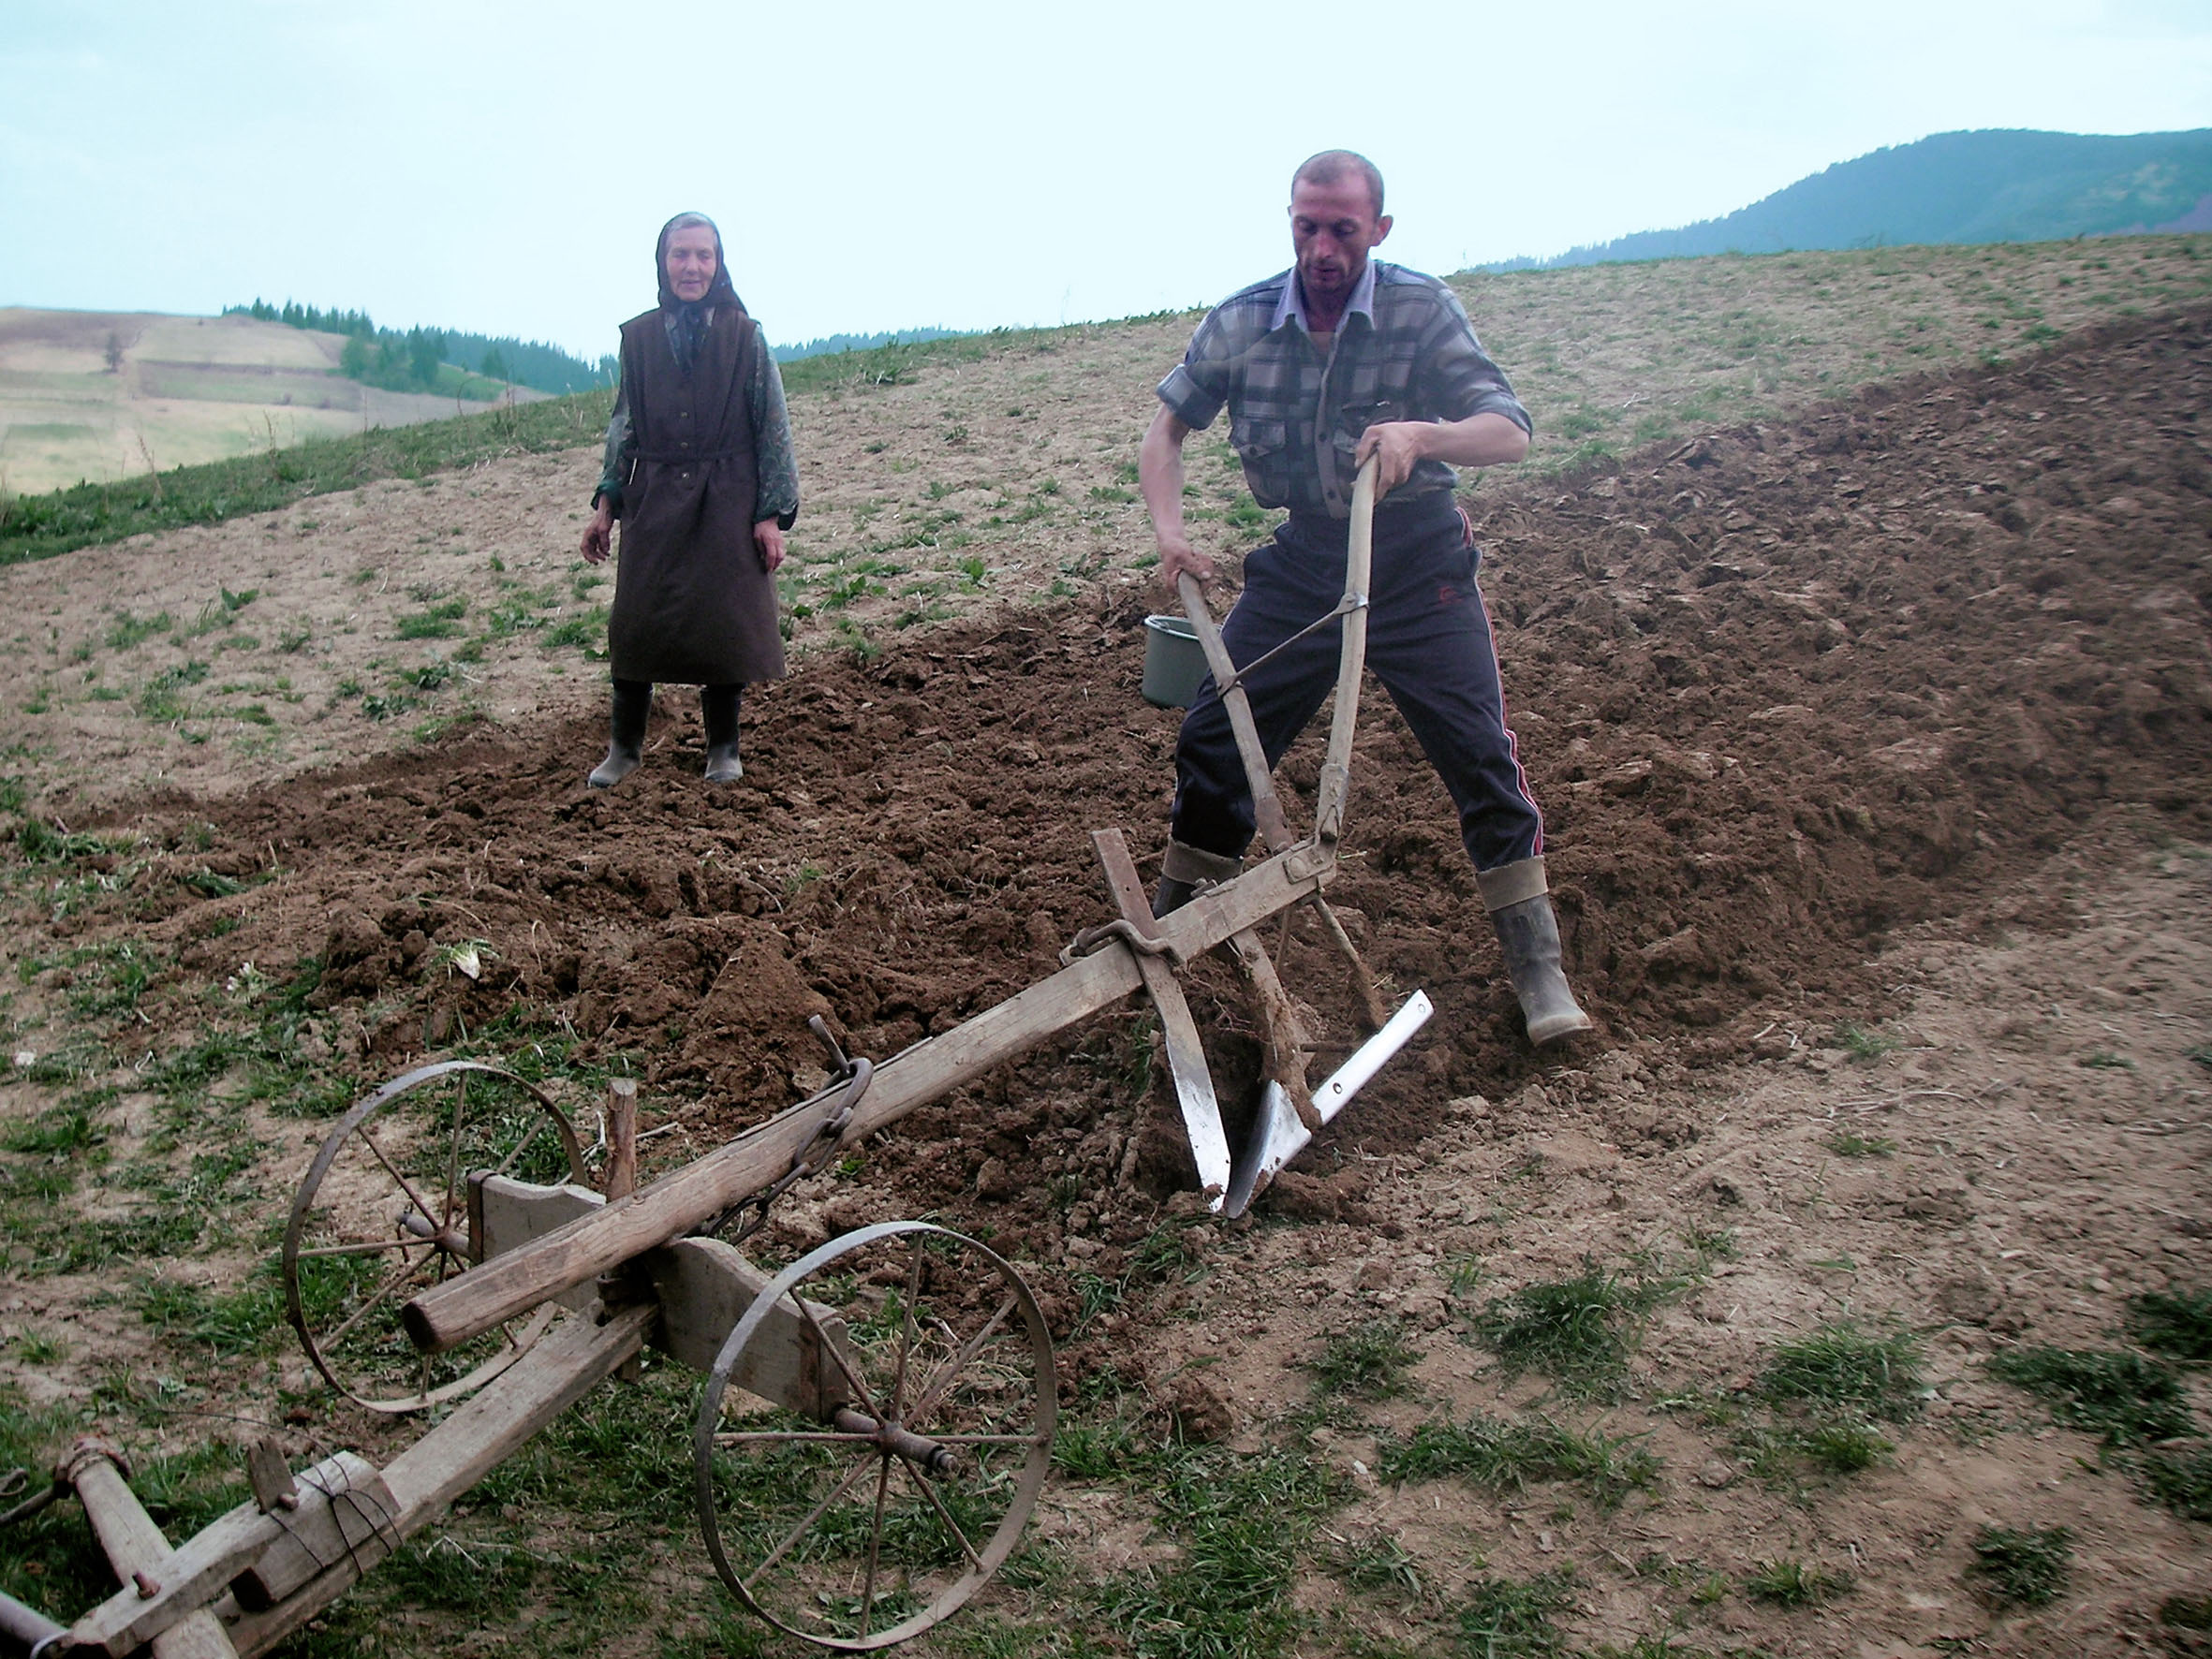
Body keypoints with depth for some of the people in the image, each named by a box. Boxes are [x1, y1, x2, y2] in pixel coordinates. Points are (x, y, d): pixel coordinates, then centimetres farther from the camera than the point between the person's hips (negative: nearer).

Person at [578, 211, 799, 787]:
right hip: (654, 499, 2)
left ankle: (723, 748, 18)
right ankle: (624, 744, 17)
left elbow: (773, 428, -1)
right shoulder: (638, 337, 5)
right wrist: (605, 503, 7)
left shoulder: (744, 335, -1)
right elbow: (623, 426, 13)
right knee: (636, 620, 1)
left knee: (723, 620, 2)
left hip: (725, 500, -2)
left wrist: (771, 514, -6)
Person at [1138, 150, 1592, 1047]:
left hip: (1419, 567, -2)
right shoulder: (1240, 322, -5)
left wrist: (1421, 435, -38)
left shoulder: (1422, 309, -13)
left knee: (1481, 756, -8)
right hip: (1303, 560, 3)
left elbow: (1511, 431, -18)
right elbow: (1168, 425, 6)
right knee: (1212, 738, 1)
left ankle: (1539, 972, 4)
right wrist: (1168, 529, -10)